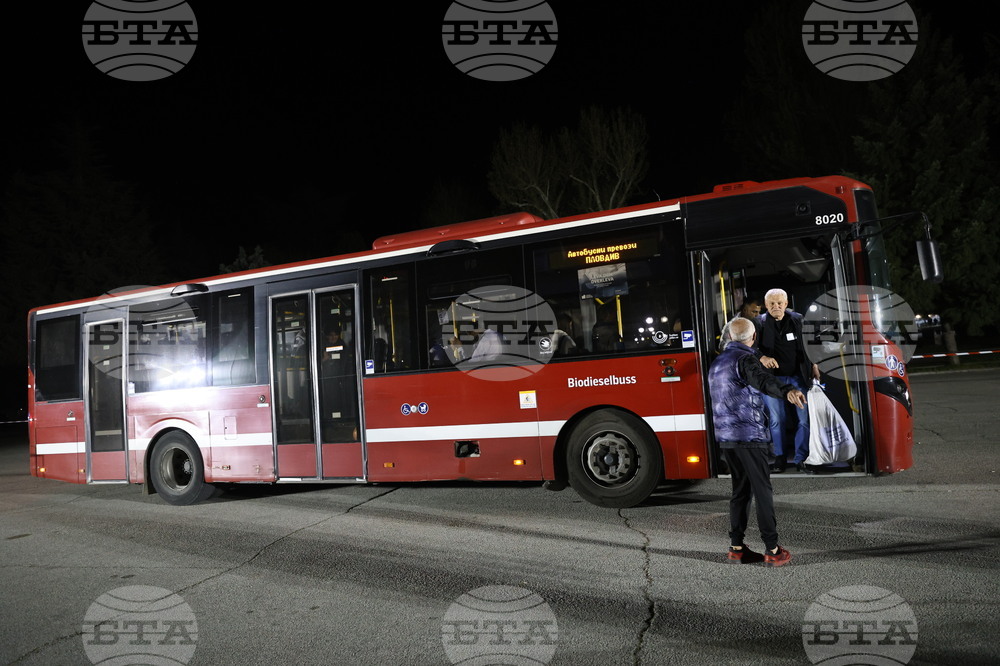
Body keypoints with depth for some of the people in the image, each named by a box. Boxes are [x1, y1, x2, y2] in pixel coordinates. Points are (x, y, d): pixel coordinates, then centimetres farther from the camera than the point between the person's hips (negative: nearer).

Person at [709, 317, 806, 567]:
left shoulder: (717, 362, 17)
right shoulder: (744, 359, -11)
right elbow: (762, 380, -34)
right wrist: (787, 391, -51)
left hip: (725, 437, 8)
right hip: (749, 436, -8)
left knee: (740, 490, 13)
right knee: (762, 491, -1)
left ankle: (736, 547, 15)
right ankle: (772, 550, 2)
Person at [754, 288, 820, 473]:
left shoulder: (798, 320, 3)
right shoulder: (759, 323, -3)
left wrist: (814, 364, 9)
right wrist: (762, 358, -22)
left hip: (797, 376, 1)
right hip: (772, 377, -1)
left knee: (804, 418, 0)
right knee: (776, 420, 6)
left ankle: (801, 458, 10)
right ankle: (780, 458, 15)